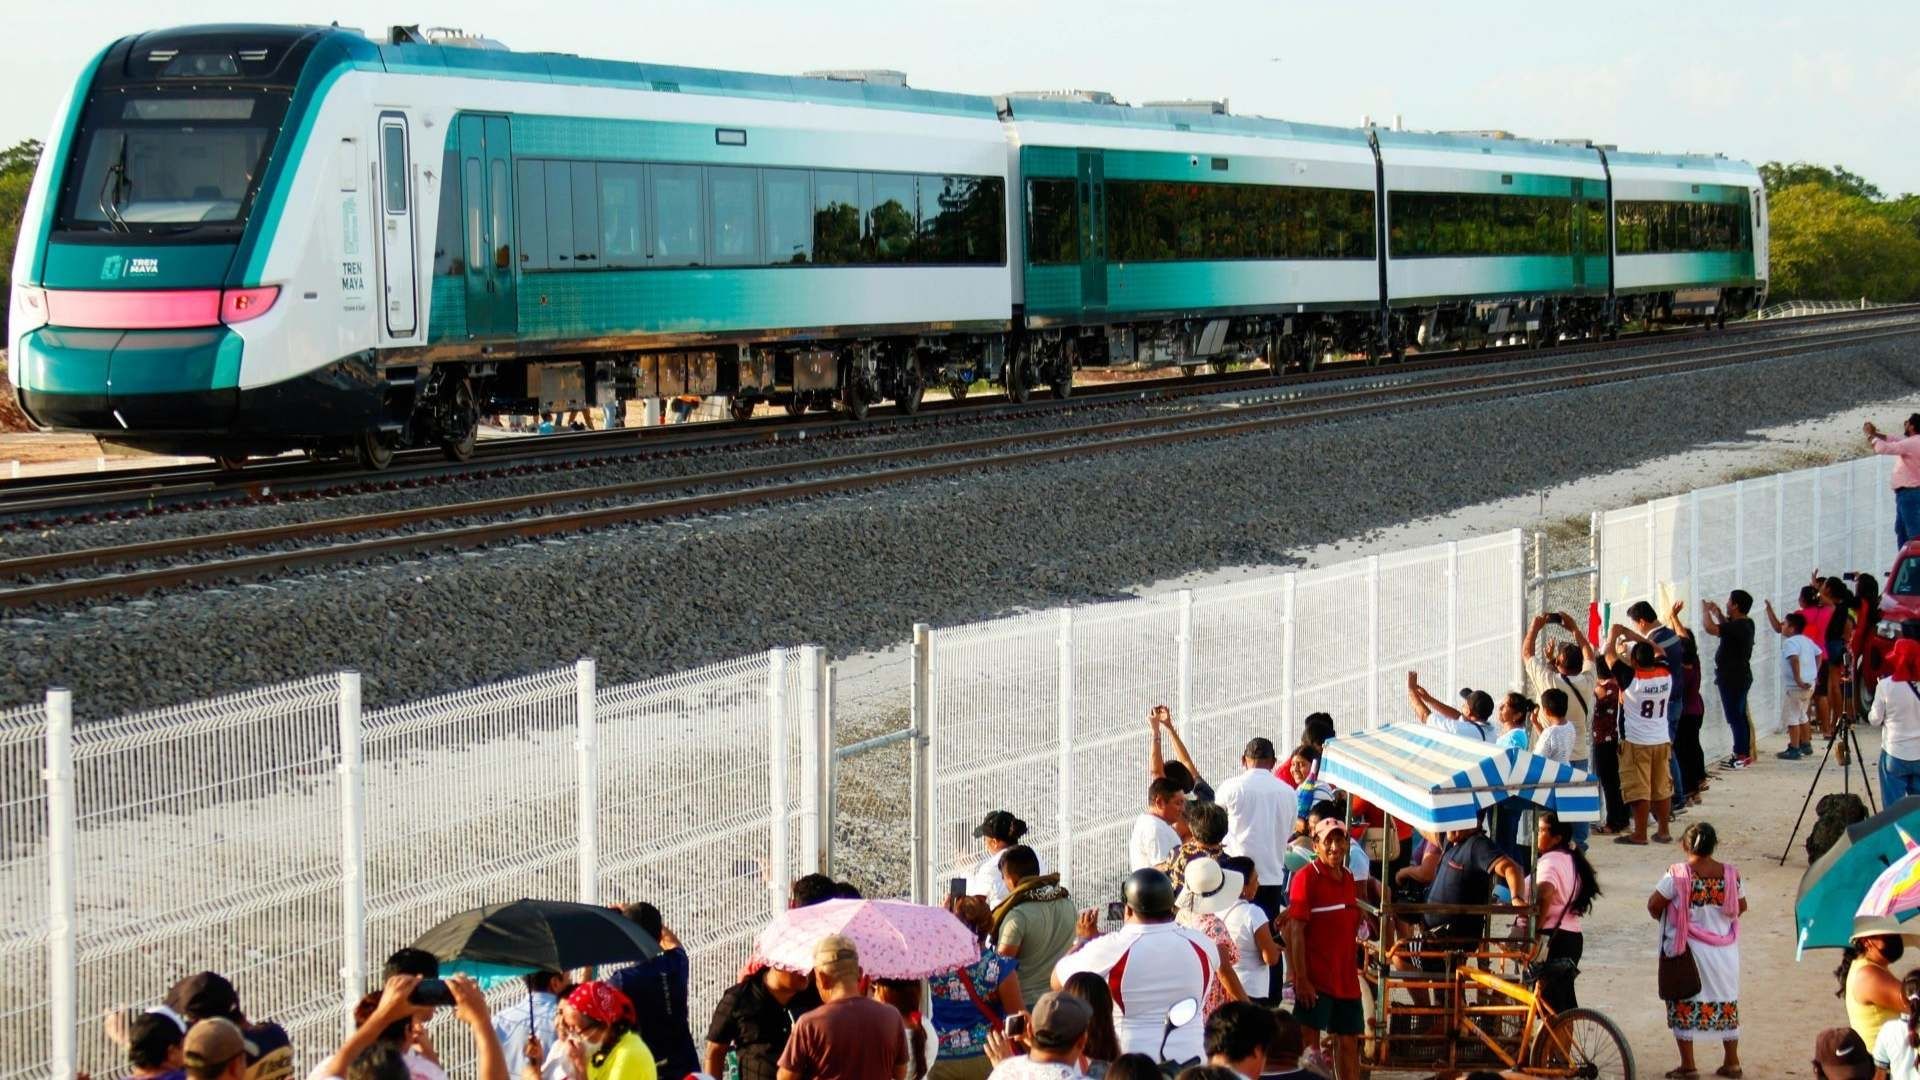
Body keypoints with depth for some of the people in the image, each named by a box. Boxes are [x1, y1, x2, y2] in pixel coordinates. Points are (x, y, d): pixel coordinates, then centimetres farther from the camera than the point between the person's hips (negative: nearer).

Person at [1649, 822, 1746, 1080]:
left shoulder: (1677, 875, -15)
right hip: (1723, 951, 3)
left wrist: (1666, 919, 10)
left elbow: (1653, 905, -11)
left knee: (1684, 1006, 7)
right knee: (1726, 1004, 16)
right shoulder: (1730, 874, -5)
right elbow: (1741, 907, 7)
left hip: (1687, 950, -3)